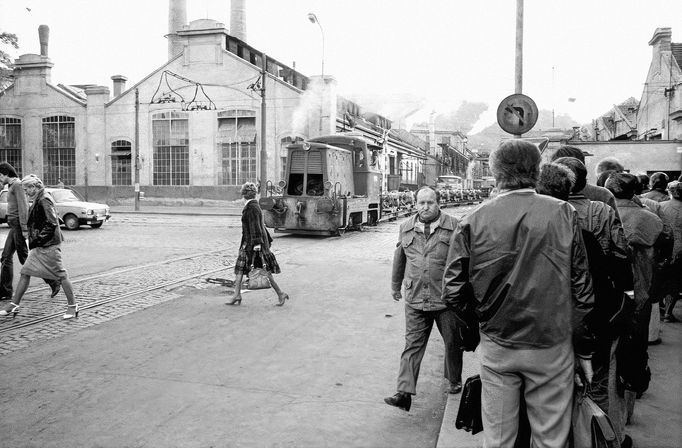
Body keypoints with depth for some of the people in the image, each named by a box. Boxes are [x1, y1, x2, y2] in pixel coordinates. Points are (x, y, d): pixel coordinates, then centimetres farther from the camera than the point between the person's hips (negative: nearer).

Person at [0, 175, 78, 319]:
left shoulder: (44, 200, -15)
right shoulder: (38, 200, 15)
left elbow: (51, 223, -21)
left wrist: (38, 239, -18)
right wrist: (34, 239, 16)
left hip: (48, 246, -10)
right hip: (39, 247, 10)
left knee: (60, 275, -3)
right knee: (25, 273, 10)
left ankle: (73, 306, 6)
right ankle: (14, 306, 17)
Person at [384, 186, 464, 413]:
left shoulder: (453, 226, -3)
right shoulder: (406, 228, 7)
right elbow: (399, 259, 17)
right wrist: (395, 286, 25)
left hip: (446, 299, -1)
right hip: (415, 300, 2)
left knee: (452, 342, 15)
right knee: (412, 345, -1)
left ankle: (455, 381, 38)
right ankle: (404, 393, 0)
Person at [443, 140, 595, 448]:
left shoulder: (473, 221, -8)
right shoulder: (564, 214, -6)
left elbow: (453, 292, -8)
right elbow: (582, 288, -3)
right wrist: (584, 350, 7)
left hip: (496, 347, 0)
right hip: (553, 346, 0)